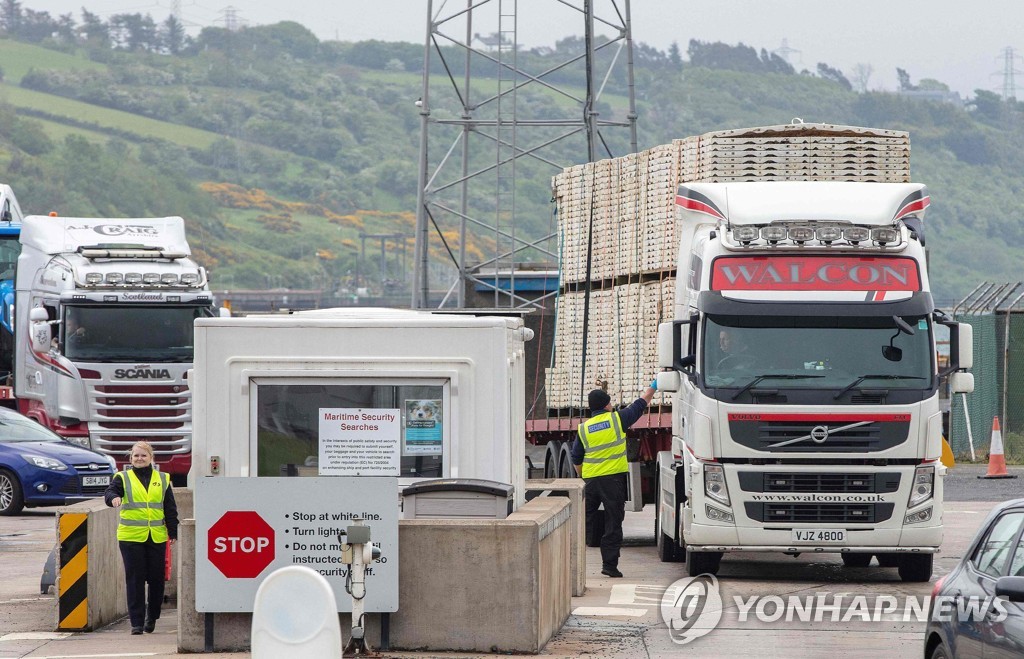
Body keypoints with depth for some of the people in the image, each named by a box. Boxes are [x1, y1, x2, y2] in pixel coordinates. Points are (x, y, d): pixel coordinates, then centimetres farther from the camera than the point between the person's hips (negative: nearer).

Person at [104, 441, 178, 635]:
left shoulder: (162, 479, 11)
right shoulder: (123, 478, 5)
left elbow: (170, 508, 13)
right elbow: (110, 491, -13)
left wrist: (173, 532, 8)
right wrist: (113, 497, -36)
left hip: (157, 537, 2)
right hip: (131, 537, -2)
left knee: (156, 578, 4)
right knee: (134, 580, -3)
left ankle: (152, 616, 24)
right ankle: (137, 622, 1)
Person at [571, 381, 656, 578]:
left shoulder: (583, 429, 7)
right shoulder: (617, 419, -2)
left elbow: (576, 459, 11)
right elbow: (641, 404, 11)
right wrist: (653, 387, 27)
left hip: (591, 480, 3)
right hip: (613, 479, -3)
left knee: (585, 520, 10)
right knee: (613, 523, 1)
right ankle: (609, 565, -1)